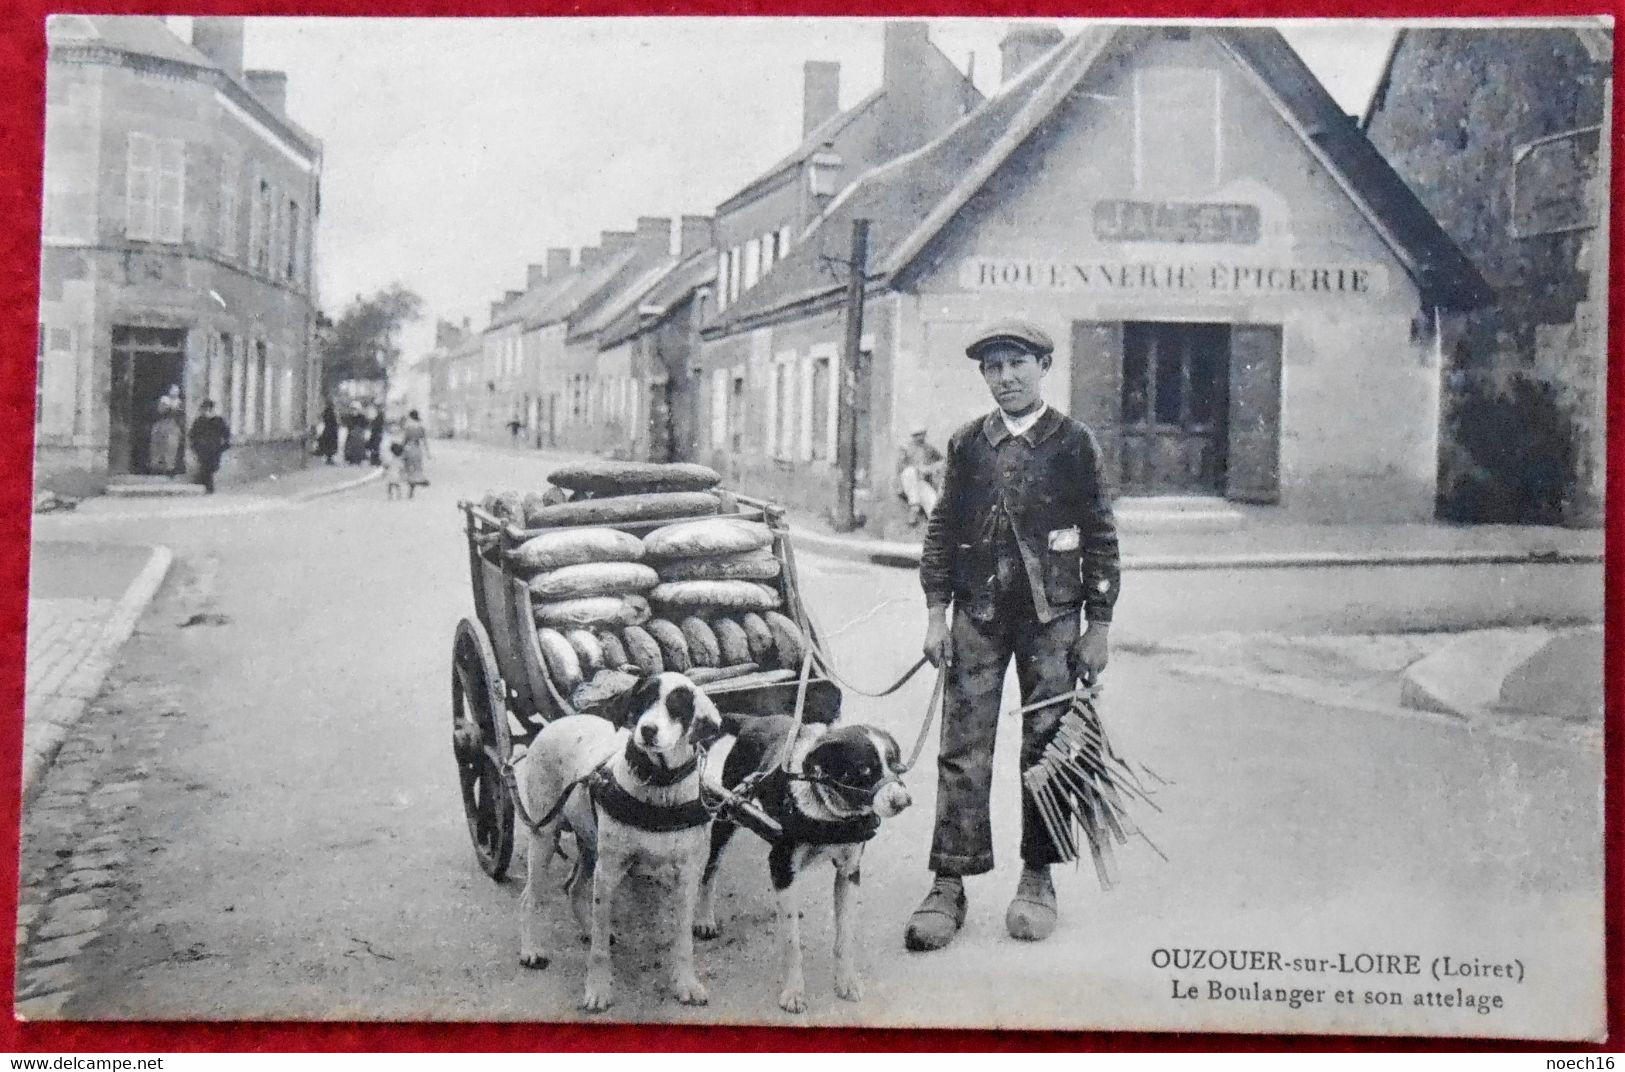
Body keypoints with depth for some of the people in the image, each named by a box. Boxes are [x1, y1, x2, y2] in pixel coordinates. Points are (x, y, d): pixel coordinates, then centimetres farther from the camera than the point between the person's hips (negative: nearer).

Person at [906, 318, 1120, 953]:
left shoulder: (1073, 442, 2)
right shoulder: (966, 444, 8)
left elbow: (1100, 537, 3)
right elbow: (941, 529, 10)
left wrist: (1098, 626, -1)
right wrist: (936, 612, 3)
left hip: (1051, 615, -1)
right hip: (977, 615, 2)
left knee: (1047, 747, 4)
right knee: (962, 751, -1)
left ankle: (1037, 878, 18)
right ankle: (949, 884, 4)